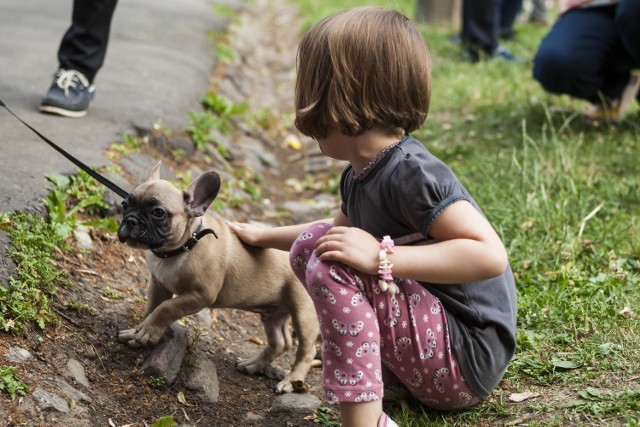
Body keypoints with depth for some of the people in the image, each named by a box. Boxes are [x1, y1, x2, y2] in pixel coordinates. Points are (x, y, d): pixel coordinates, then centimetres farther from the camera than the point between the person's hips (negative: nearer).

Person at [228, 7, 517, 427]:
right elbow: (340, 231, 29)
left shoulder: (410, 172, -22)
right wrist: (264, 236, 35)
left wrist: (381, 257, -32)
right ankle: (388, 371, 4)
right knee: (310, 246, 12)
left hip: (466, 359, -10)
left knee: (333, 267, -25)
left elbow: (491, 255, -31)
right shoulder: (360, 175, 5)